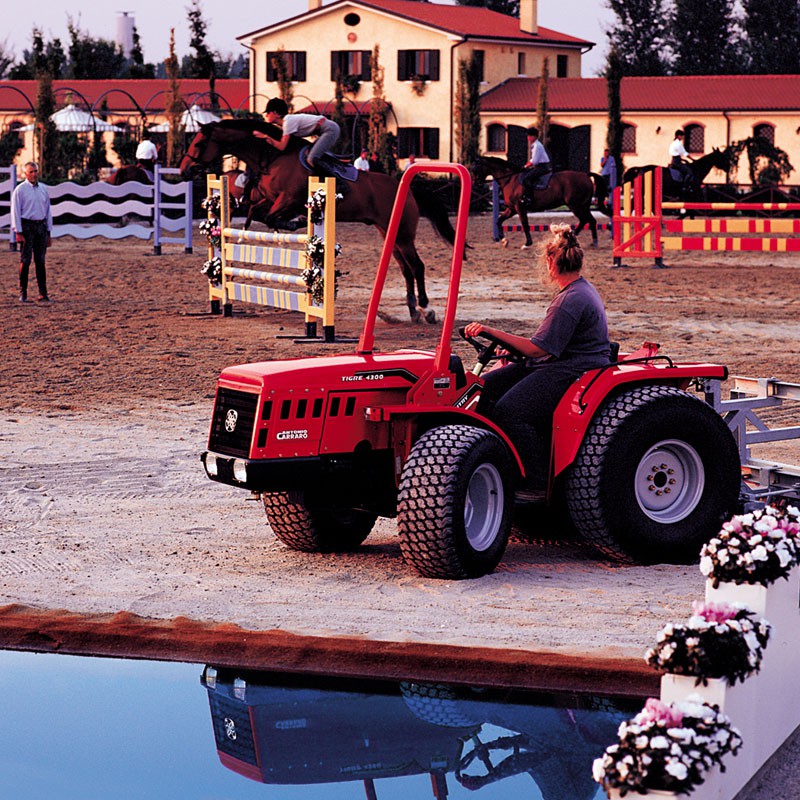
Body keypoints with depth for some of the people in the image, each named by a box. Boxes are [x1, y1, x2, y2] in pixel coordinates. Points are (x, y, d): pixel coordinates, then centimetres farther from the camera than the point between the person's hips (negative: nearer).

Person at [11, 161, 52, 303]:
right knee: (25, 260, -4)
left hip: (41, 226, 5)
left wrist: (48, 232, 13)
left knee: (40, 261, 5)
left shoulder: (43, 190, 12)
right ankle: (23, 294, 1)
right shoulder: (20, 190, -3)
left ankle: (43, 294, 5)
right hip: (27, 226, -4)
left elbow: (48, 211, 17)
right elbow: (15, 211, -6)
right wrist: (18, 232, -13)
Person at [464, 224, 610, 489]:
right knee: (484, 388, 0)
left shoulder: (572, 301, -19)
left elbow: (538, 348, -20)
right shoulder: (582, 289, 15)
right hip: (557, 365, 11)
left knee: (509, 409, -27)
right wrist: (512, 347, 15)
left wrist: (493, 332, -18)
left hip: (573, 372, -11)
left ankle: (540, 481, -20)